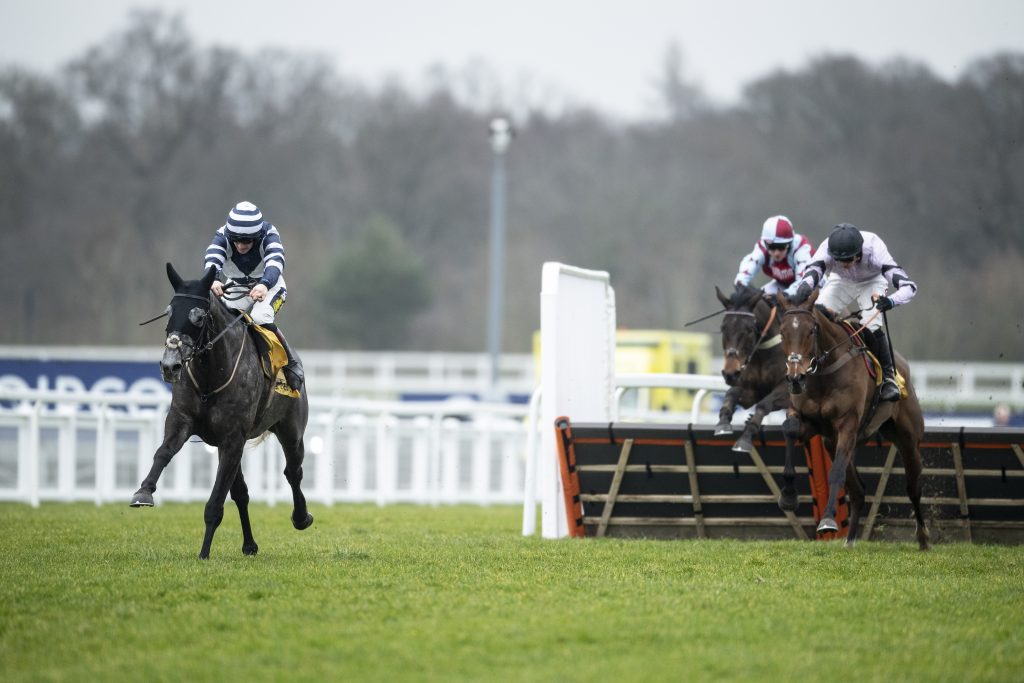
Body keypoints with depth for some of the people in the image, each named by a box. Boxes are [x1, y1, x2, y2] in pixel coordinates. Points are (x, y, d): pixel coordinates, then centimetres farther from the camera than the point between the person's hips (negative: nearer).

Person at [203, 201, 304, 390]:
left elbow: (275, 262, -49)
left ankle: (292, 362, -12)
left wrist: (264, 285, -70)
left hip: (269, 285, -3)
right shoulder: (222, 236, -25)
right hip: (235, 287, 3)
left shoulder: (269, 235, -30)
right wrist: (212, 280, -68)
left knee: (260, 318, -30)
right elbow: (212, 259, -44)